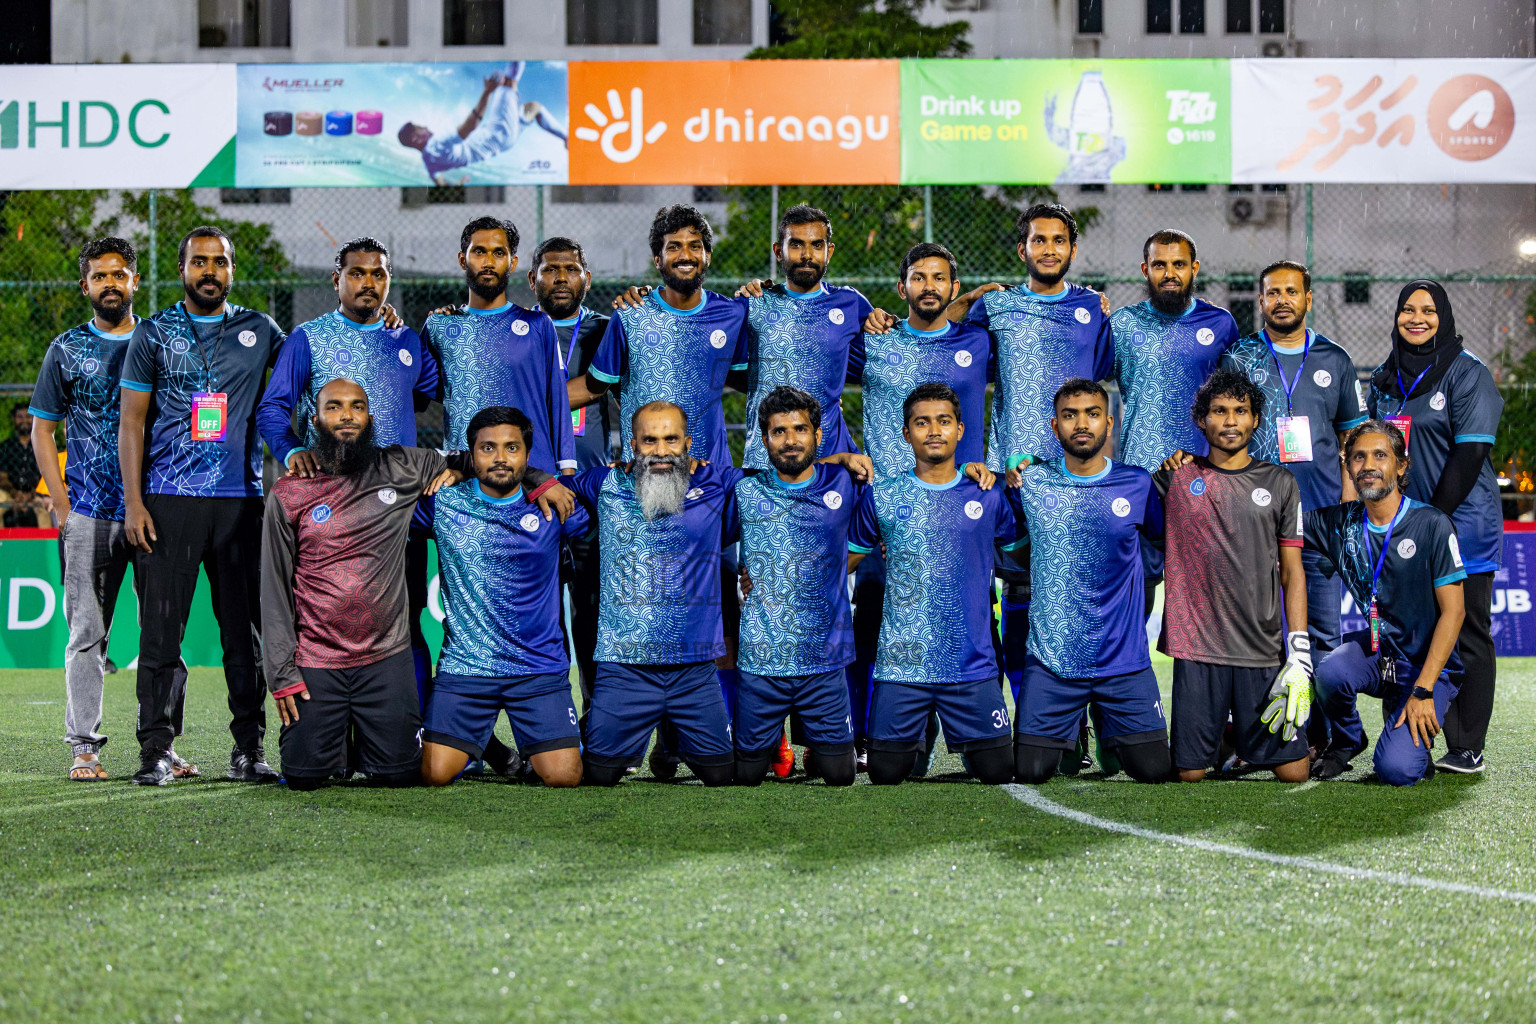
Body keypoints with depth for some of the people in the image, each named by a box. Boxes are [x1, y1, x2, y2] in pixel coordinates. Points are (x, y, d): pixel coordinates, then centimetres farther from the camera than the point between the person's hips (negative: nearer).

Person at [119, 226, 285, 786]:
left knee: (245, 629, 2)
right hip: (169, 499, -2)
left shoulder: (258, 330, 11)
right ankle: (156, 750, 1)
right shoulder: (154, 334, 6)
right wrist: (134, 502, -5)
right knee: (161, 628, -3)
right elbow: (131, 422, 5)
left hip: (241, 498, 2)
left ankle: (249, 749, 7)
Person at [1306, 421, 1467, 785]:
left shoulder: (1433, 525, -13)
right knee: (1330, 673, -31)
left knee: (1396, 769, -24)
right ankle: (1346, 741, 3)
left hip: (1429, 662, -4)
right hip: (1376, 650, 4)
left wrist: (1423, 690, -18)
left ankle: (1412, 736, 14)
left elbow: (1453, 611, -12)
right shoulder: (1340, 523, 0)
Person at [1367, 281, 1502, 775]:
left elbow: (1470, 454, -11)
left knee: (1467, 636, -3)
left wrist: (1436, 516, -15)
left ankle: (1468, 749, -1)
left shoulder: (1468, 373, -5)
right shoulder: (1386, 378, 14)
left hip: (1462, 525, -6)